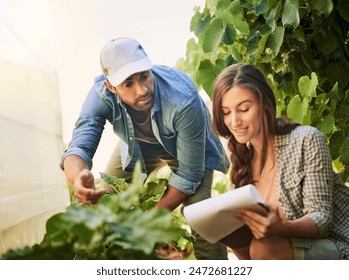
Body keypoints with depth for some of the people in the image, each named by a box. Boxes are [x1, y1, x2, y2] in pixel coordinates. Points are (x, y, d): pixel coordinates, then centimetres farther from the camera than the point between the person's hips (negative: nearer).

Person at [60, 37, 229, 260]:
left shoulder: (183, 100, -41)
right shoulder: (102, 95, -32)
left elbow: (189, 174, -32)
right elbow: (79, 146, -40)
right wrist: (79, 179, -64)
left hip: (189, 147, -4)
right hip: (138, 148, 4)